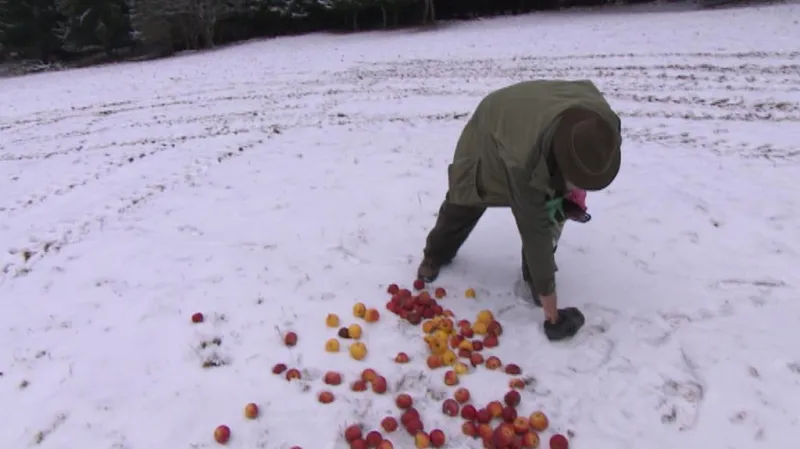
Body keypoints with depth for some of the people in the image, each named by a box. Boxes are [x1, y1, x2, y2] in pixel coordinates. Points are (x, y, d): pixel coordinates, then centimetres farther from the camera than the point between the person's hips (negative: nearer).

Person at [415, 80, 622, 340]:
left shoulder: (600, 120, -33)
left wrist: (575, 189, -13)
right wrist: (547, 291, -32)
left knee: (556, 208, -13)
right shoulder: (525, 163, -50)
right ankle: (435, 255, 40)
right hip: (489, 135, -4)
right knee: (463, 205, 11)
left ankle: (533, 275, 9)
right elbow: (534, 229, -40)